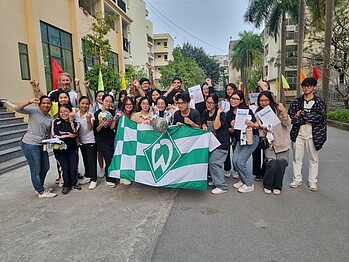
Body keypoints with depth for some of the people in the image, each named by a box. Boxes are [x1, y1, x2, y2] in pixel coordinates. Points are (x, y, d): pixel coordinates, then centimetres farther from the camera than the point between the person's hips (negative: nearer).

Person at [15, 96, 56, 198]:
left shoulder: (50, 118, 10)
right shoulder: (34, 111, -7)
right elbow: (17, 109, -18)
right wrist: (30, 102, -30)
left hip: (42, 145, 8)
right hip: (30, 145, -7)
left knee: (45, 167, 18)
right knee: (36, 170, 2)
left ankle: (40, 187, 38)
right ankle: (41, 192, 14)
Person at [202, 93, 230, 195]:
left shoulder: (221, 113, -14)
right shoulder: (206, 112, 7)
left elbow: (216, 127, -24)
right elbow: (204, 123, 15)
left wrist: (218, 114, -26)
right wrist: (204, 126, -7)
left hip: (222, 142, -8)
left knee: (213, 162, -14)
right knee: (210, 161, 11)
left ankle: (222, 186, -6)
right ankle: (216, 180, 30)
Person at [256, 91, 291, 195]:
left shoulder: (277, 109, -3)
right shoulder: (258, 113, 7)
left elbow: (288, 124, -9)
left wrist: (284, 112, -23)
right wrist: (262, 131, -8)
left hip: (281, 142, -1)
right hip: (268, 143, 1)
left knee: (281, 163, -13)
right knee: (272, 163, -16)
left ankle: (277, 186, 13)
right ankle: (267, 185, 10)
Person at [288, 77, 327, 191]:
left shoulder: (319, 101, -1)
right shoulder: (297, 101, 3)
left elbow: (320, 116, -16)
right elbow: (290, 116, -8)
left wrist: (302, 114, -17)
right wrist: (307, 120, -16)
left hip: (313, 135, -1)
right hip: (298, 134, 1)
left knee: (313, 159, 9)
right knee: (297, 158, 9)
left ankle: (312, 181, 22)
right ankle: (297, 179, 23)